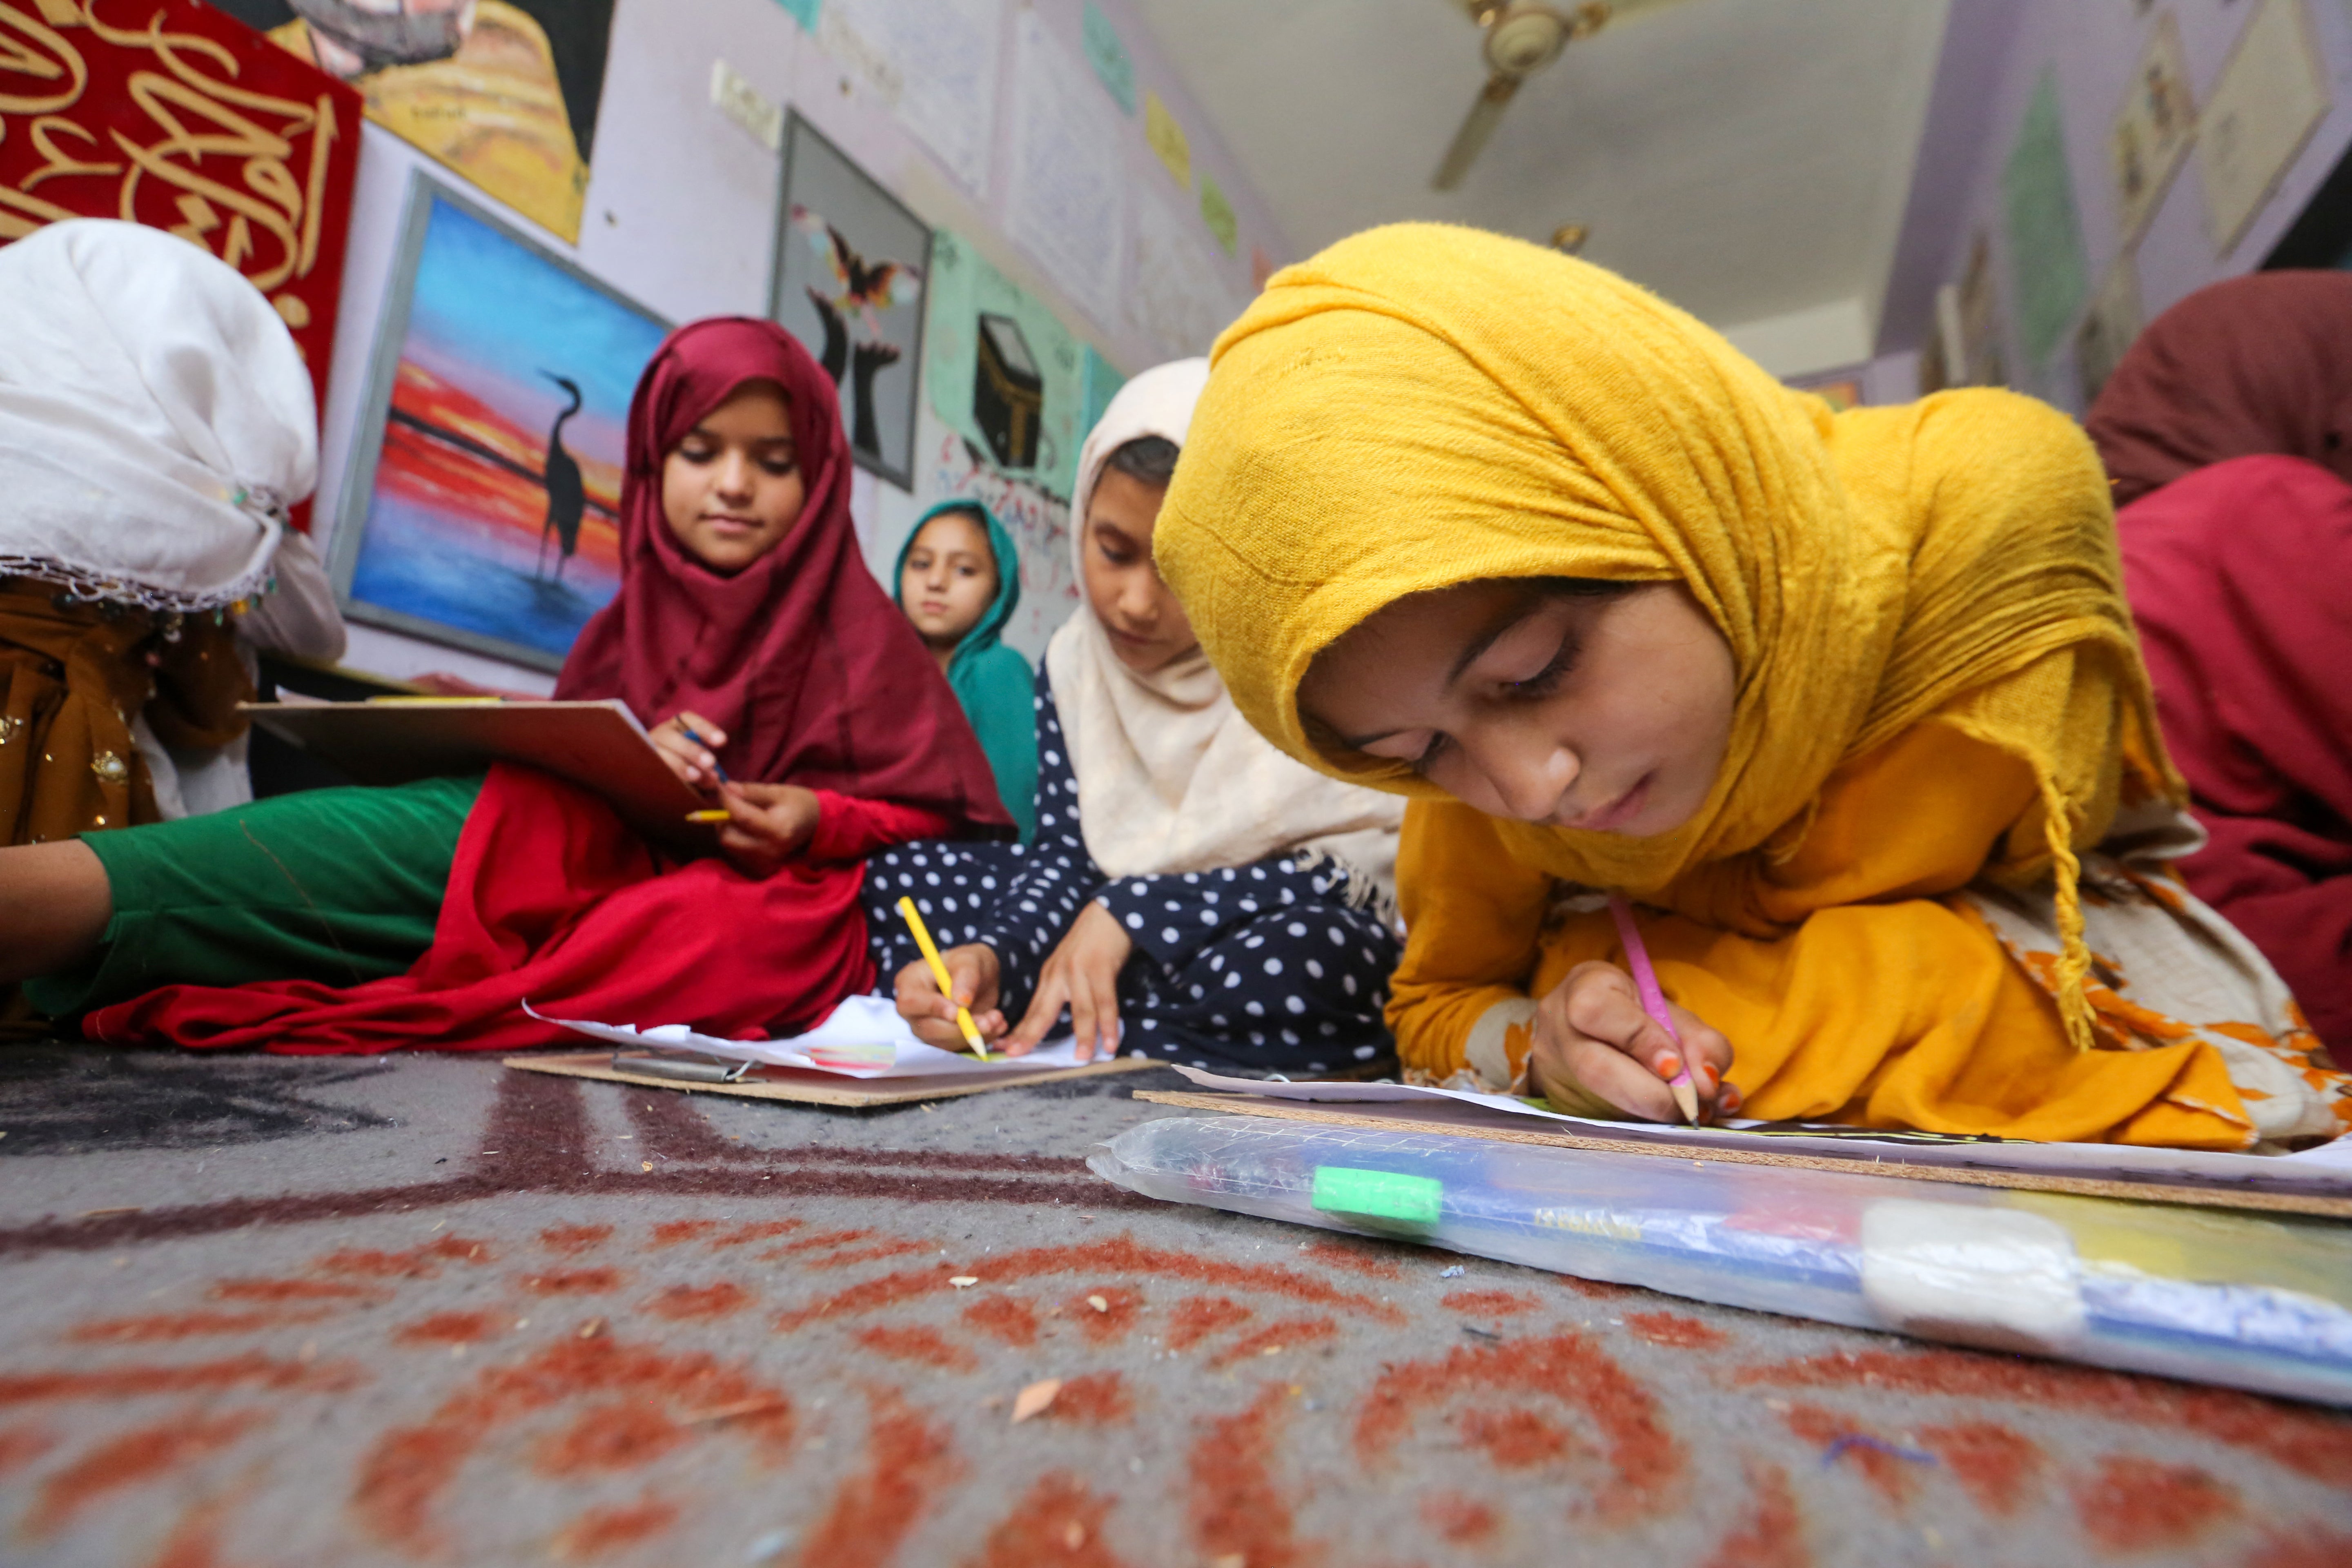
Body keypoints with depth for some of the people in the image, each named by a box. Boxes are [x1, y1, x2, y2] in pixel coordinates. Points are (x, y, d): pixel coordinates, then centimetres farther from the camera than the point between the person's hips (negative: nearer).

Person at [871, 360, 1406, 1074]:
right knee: (893, 875, 2)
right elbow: (1065, 855, 0)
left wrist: (1138, 908, -22)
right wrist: (993, 959, -23)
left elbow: (1379, 865, -19)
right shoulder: (1075, 660, 0)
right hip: (1118, 951, 4)